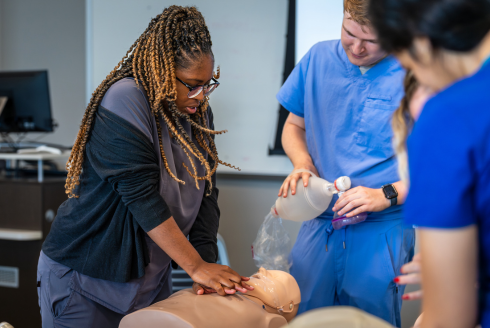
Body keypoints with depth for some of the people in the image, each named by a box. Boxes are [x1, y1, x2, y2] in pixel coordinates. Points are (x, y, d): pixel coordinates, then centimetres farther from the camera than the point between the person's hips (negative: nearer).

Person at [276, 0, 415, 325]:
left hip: (382, 229, -3)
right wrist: (302, 164, -4)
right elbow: (294, 126, 16)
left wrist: (387, 195, -17)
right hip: (319, 225, 4)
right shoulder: (319, 58, 3)